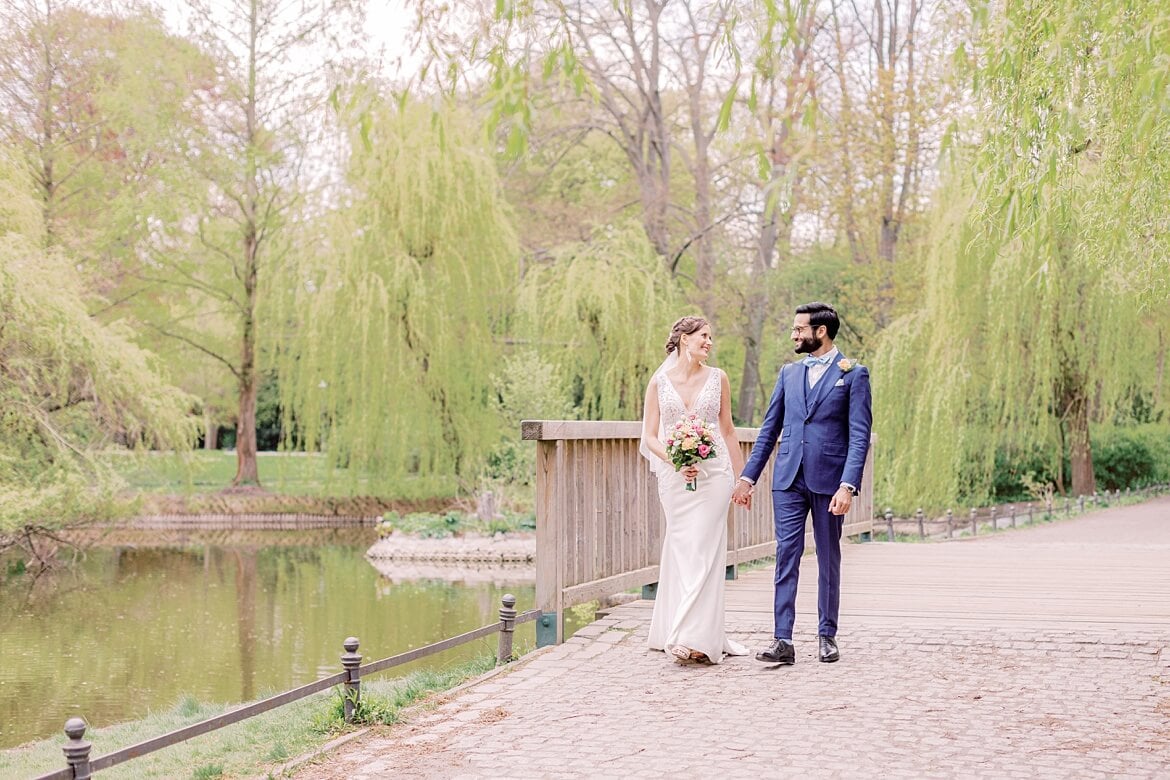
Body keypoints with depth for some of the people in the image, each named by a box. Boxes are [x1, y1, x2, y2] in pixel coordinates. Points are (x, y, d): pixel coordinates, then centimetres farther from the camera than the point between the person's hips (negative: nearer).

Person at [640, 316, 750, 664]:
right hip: (674, 475, 0)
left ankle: (694, 637, -11)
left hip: (713, 473, 0)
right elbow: (650, 436, 3)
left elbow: (728, 430, 14)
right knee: (682, 550, 1)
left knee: (702, 552, -9)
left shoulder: (717, 378, 7)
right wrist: (675, 460, -14)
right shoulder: (659, 382, 3)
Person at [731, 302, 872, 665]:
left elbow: (860, 435, -8)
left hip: (828, 481, -3)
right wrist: (748, 476, 9)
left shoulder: (853, 374, -2)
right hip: (788, 478, 3)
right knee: (786, 557, -3)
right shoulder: (789, 372, 13)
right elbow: (770, 428, 15)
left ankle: (827, 635, 19)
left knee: (829, 560, 8)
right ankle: (783, 642, -6)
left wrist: (848, 486, -18)